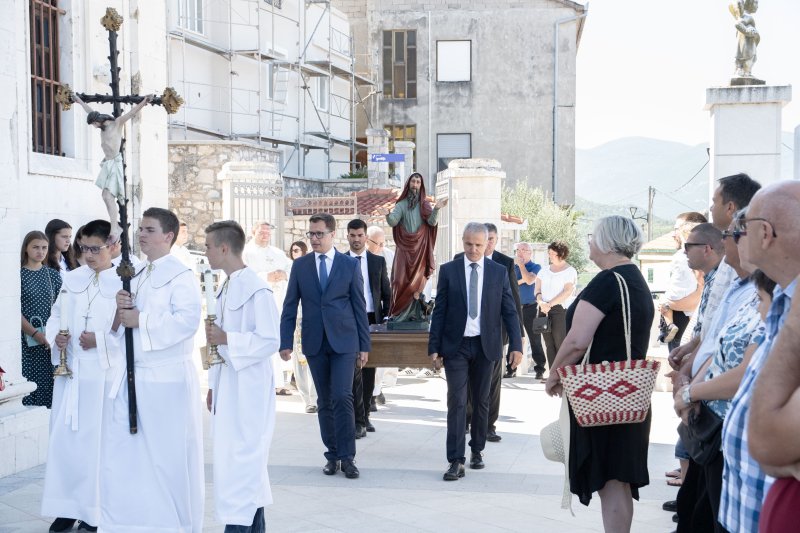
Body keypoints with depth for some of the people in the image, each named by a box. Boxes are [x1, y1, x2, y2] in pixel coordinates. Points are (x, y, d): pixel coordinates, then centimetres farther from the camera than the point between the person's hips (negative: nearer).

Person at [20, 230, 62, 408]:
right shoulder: (17, 274, 1)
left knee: (49, 385, 0)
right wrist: (35, 334, -14)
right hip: (26, 340, -3)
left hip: (50, 340, 3)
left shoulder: (53, 275, 10)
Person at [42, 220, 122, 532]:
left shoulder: (123, 282, -6)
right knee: (64, 437, 7)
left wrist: (100, 339, -18)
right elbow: (56, 315, 14)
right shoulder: (72, 278, 11)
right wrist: (55, 336, -5)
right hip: (69, 370, 5)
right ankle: (67, 507, 18)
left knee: (97, 441, 0)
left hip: (104, 373, -5)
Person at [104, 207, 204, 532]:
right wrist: (120, 310, -3)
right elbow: (120, 325, 19)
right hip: (132, 375, 8)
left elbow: (188, 320, -22)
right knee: (122, 454, 8)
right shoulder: (135, 276, 16)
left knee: (168, 456, 0)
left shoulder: (180, 275, -8)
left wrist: (141, 320, -19)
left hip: (167, 379, -7)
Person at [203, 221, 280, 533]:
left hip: (248, 388, -9)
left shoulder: (256, 289, -15)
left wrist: (226, 338, -21)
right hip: (227, 385, 9)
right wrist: (213, 385, 18)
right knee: (248, 461, 14)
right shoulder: (226, 289, 13)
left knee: (239, 463, -8)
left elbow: (270, 341, -18)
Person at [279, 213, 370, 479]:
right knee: (324, 401, 8)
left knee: (342, 397, -11)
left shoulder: (350, 264, 2)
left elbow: (359, 306, 3)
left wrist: (364, 344, 1)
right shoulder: (300, 265, 6)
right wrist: (286, 342, 0)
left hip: (344, 341, -2)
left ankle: (347, 457, -4)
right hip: (314, 343, 2)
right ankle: (332, 455, 16)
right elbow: (290, 306, 7)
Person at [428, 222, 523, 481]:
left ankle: (477, 450, 27)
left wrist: (516, 345, -6)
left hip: (486, 345, 1)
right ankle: (456, 460, -6)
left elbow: (509, 311, 3)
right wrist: (434, 347, -3)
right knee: (457, 402, -6)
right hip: (456, 346, -1)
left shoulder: (499, 272, 3)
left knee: (481, 401, 12)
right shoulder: (448, 270, 1)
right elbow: (439, 311, 1)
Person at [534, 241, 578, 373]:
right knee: (549, 344, 4)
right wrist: (541, 302, -10)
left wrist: (549, 304, -15)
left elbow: (567, 292, -11)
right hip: (544, 310, 5)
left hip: (561, 309, -5)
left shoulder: (570, 271, 0)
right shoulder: (544, 270, 16)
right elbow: (537, 289, 11)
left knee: (560, 343, -10)